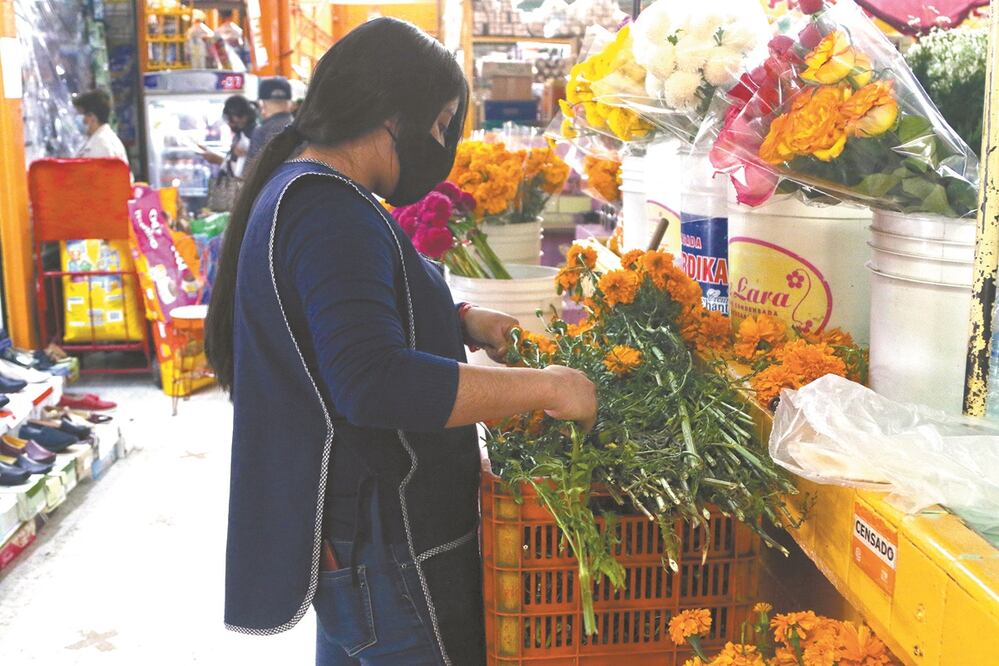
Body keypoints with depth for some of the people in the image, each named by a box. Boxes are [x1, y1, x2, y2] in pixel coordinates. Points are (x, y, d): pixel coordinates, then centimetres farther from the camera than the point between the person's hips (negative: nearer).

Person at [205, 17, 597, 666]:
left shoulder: (294, 190, 11)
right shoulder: (333, 215, -22)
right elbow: (374, 382, -33)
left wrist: (461, 320, 9)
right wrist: (546, 386, -27)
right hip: (380, 541, -10)